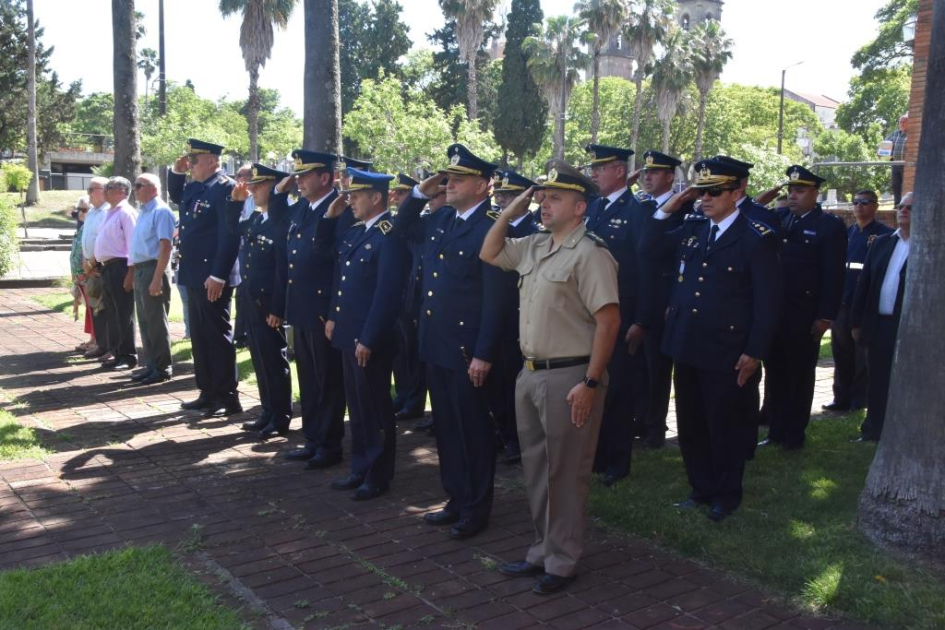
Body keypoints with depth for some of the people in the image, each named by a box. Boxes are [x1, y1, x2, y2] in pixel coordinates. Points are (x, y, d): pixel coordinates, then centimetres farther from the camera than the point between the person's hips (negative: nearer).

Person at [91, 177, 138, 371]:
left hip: (120, 267, -10)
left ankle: (128, 356, 5)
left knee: (124, 314, -3)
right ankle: (117, 353, 23)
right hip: (106, 268, 10)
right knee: (112, 313, 14)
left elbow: (133, 244, -18)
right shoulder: (109, 213, 18)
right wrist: (96, 260, 20)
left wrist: (130, 273, -22)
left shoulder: (126, 213, -12)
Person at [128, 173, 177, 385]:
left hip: (153, 269, -9)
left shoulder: (160, 212, -13)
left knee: (156, 321, -2)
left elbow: (165, 247, -19)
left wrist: (157, 279, -23)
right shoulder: (143, 212, 14)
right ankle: (151, 364, 23)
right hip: (139, 270, 9)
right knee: (145, 321, 14)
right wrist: (135, 272, 14)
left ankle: (162, 367, 7)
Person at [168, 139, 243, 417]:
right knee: (199, 336, 14)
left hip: (213, 277, -9)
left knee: (218, 335, -3)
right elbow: (175, 196, 37)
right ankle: (207, 392, 23)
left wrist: (218, 275, -24)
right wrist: (177, 172, 17)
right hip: (194, 275, 10)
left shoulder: (225, 189, -14)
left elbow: (230, 236, -21)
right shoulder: (194, 188, 14)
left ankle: (228, 398, 5)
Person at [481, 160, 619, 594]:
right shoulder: (533, 246, 10)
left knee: (565, 473, 4)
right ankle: (543, 551, 32)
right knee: (536, 469, 17)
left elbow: (608, 320, -19)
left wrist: (591, 383, -21)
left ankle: (562, 563, 19)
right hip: (530, 373, 9)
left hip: (569, 377, -8)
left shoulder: (589, 253, -15)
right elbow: (488, 253, 23)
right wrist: (511, 211, 9)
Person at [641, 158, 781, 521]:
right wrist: (667, 209, 0)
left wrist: (754, 352, -14)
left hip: (727, 352, -6)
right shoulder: (691, 228, 8)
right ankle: (701, 488, 32)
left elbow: (767, 301, -11)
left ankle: (726, 495, 28)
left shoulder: (756, 238, -10)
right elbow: (649, 249, 11)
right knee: (690, 425, 15)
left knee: (726, 427, 9)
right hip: (686, 347, 6)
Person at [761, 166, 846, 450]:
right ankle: (776, 430, 23)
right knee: (775, 373, 12)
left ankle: (795, 434, 19)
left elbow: (834, 275, -9)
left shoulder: (830, 225, -5)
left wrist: (826, 316, -13)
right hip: (773, 311, 5)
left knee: (800, 375, 8)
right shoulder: (779, 218, 10)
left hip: (805, 315, -5)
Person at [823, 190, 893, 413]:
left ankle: (860, 401, 12)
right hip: (842, 302, 5)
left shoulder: (886, 234, -3)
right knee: (842, 353, 10)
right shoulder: (846, 233, 13)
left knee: (864, 355, 3)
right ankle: (842, 398, 19)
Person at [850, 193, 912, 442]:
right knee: (877, 383, 12)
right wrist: (857, 320, 7)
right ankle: (874, 430, 23)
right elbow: (864, 283, 11)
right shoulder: (882, 242, 12)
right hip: (878, 324, 5)